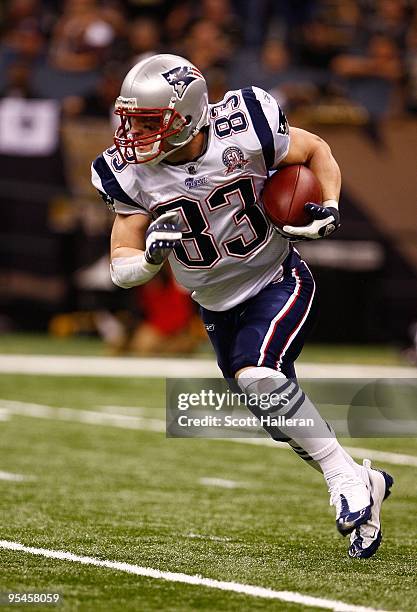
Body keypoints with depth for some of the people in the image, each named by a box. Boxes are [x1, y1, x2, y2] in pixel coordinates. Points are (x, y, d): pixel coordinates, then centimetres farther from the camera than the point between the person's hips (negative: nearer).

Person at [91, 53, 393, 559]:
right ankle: (366, 486, 27)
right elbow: (122, 269, -9)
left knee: (256, 375, -30)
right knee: (284, 418, 7)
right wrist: (152, 255, -31)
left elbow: (315, 151, -1)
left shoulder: (244, 132, -22)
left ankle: (345, 477, -15)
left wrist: (329, 210, -17)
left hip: (279, 283, -5)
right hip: (219, 308, 5)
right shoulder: (131, 176, -13)